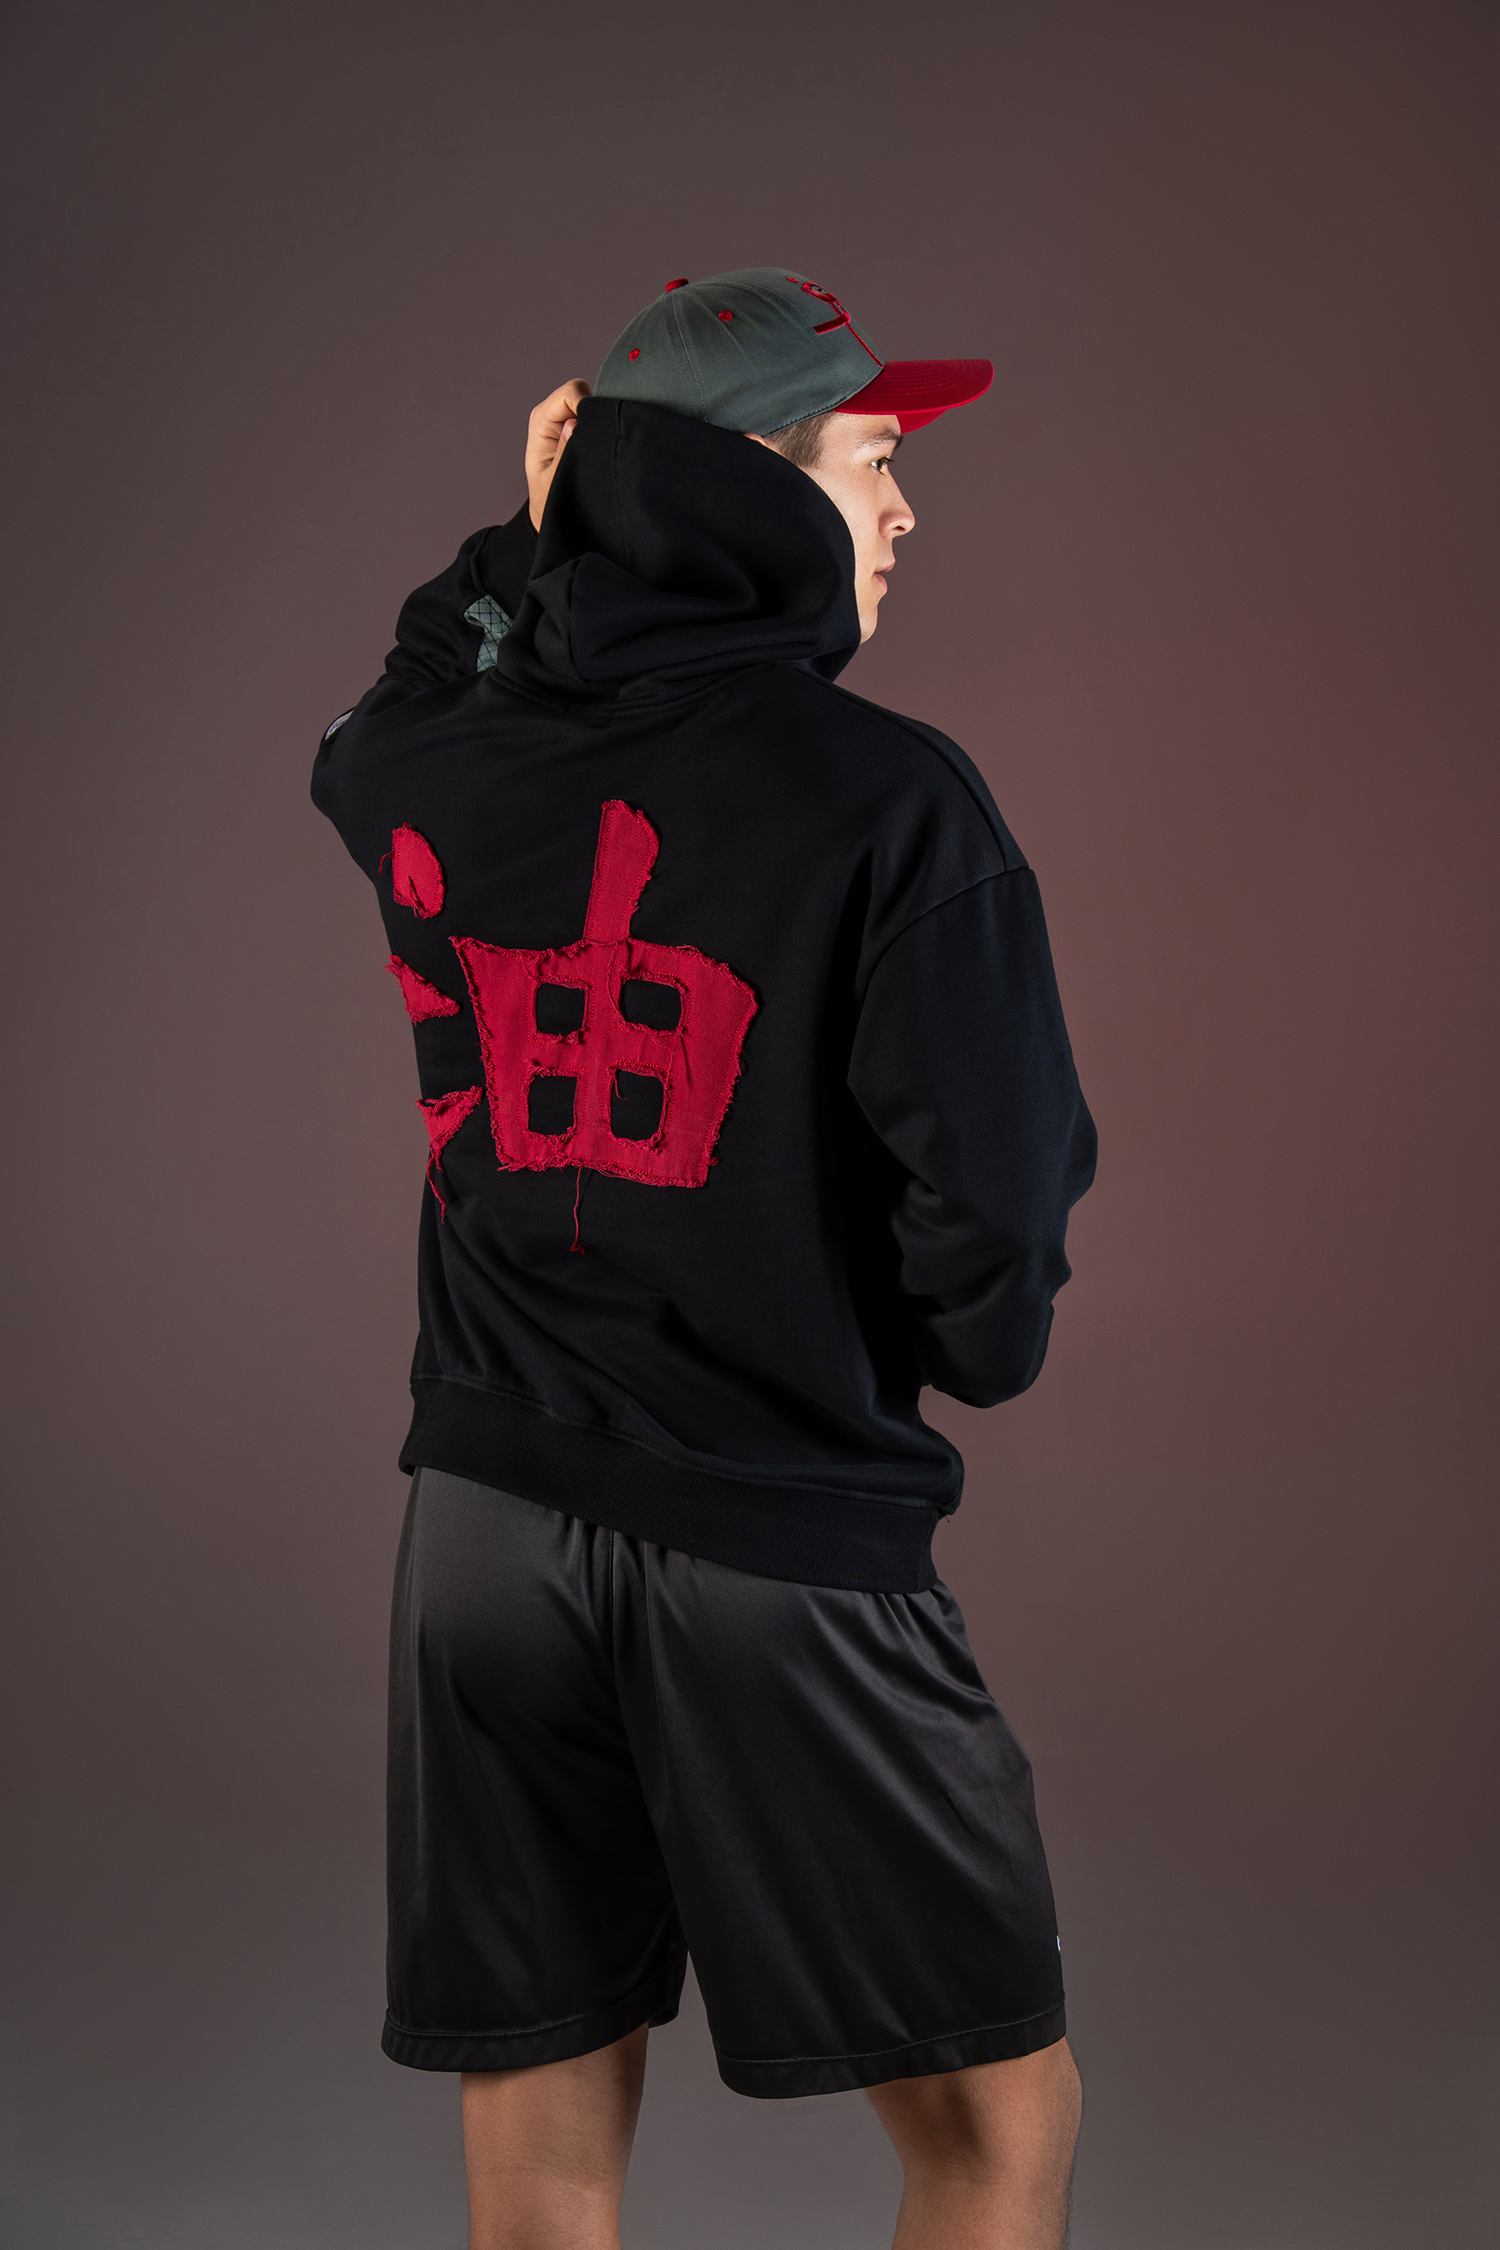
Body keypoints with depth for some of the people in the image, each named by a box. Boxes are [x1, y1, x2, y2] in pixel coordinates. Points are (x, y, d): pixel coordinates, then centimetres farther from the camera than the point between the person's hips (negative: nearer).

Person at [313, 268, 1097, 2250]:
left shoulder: (421, 771, 3)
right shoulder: (887, 800, -13)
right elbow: (997, 1194, -13)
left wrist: (529, 540, 21)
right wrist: (981, 1347, 9)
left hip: (486, 1532, 6)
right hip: (780, 1548, -5)